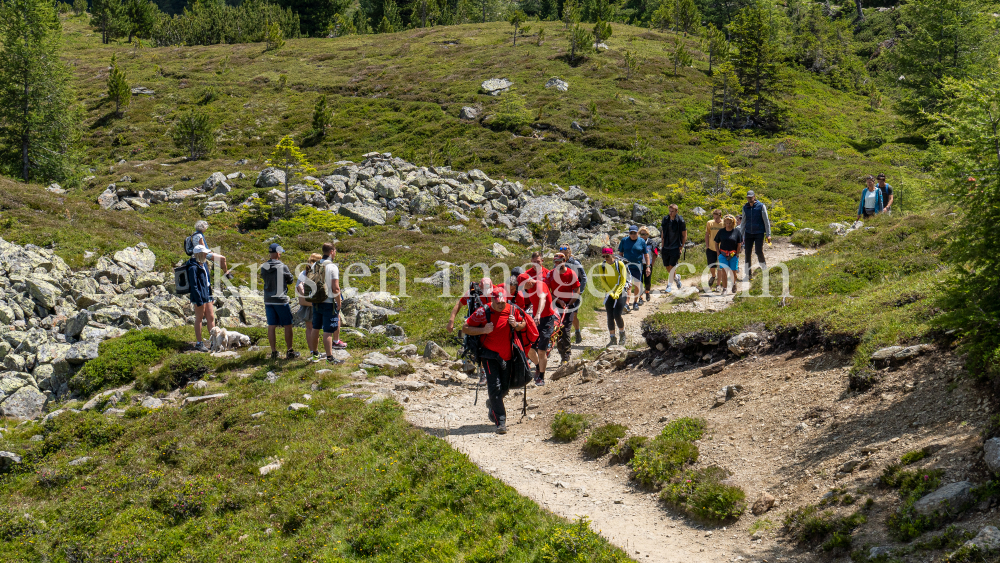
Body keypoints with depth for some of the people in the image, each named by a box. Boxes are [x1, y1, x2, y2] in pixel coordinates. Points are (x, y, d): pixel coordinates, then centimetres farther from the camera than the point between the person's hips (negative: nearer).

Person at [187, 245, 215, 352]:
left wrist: (210, 294, 18)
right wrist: (199, 300, -21)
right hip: (199, 295, -9)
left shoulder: (203, 264, 10)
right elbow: (194, 285, -19)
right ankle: (199, 343, 9)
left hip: (206, 295, 9)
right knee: (199, 318, 1)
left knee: (211, 317, 11)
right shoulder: (193, 267, -17)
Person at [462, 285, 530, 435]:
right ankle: (500, 421, -11)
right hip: (489, 354, -4)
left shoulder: (513, 311, -3)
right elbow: (465, 328, -8)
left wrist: (516, 325, -11)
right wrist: (483, 330, -22)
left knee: (504, 388, 14)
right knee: (495, 387, -13)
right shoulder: (483, 312, -13)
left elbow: (524, 325, 12)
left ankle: (493, 412, 40)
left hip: (506, 355, 4)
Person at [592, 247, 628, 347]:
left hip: (620, 293, -3)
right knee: (610, 316, -2)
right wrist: (611, 293, -12)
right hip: (609, 294, 3)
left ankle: (622, 335, 7)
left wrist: (617, 293, -17)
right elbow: (603, 281, 1)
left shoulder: (620, 264, -8)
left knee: (617, 314, -15)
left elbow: (623, 281, -8)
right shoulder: (602, 266, 1)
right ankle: (613, 339, 7)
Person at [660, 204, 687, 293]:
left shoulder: (680, 221, -9)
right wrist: (662, 246, 11)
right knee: (668, 268, 10)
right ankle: (676, 277, 38)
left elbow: (684, 236, -3)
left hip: (675, 248, -5)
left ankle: (668, 286, 0)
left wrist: (681, 247, -6)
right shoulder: (665, 220, 4)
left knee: (672, 267, -8)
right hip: (666, 248, 5)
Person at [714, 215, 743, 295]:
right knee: (723, 271, -10)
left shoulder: (737, 232, -1)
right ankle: (724, 289, -7)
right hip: (723, 255, 1)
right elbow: (716, 243, 12)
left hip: (733, 255, -1)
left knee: (733, 271, 4)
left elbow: (739, 244, 2)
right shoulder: (721, 232, 4)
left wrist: (737, 254, -3)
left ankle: (734, 284, 34)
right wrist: (719, 253, 2)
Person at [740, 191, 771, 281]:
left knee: (759, 251, -10)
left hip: (759, 233, -3)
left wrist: (768, 235, -7)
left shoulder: (761, 206, -5)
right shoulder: (745, 207, 6)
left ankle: (764, 267, 17)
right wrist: (741, 236, 12)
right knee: (748, 253, -1)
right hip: (748, 233, 3)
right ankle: (748, 274, 5)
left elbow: (766, 221, -3)